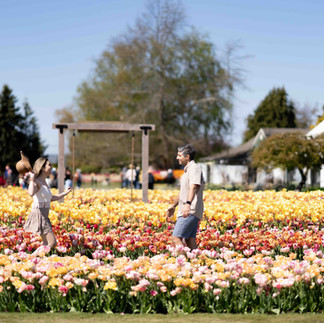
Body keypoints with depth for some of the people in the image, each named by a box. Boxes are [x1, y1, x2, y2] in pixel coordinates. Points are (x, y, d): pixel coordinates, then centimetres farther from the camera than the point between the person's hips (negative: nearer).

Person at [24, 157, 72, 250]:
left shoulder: (44, 182, 15)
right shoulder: (36, 182, -14)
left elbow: (51, 198, 30)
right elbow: (31, 193, -38)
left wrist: (65, 193, 32)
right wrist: (31, 179, -29)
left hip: (44, 217, 10)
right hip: (38, 215, -10)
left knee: (47, 244, 12)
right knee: (52, 243, -13)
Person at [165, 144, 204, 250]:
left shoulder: (194, 168, -11)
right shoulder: (187, 170, 22)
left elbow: (194, 187, -28)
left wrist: (188, 204, -43)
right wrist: (173, 205, 44)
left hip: (190, 211, -10)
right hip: (187, 212, 10)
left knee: (175, 238, -16)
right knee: (190, 240, 6)